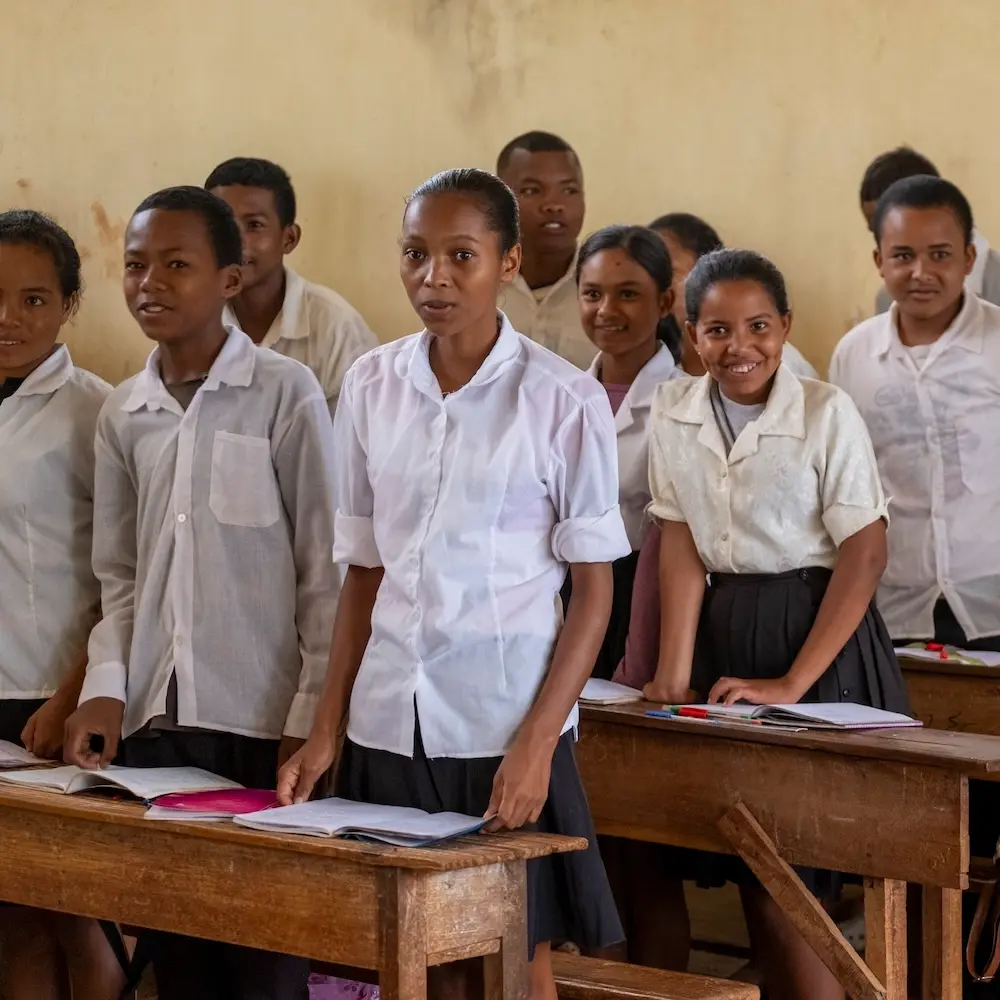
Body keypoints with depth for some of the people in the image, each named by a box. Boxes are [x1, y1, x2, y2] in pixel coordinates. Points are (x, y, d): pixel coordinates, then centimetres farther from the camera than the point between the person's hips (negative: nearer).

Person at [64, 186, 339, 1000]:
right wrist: (106, 688, 1)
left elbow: (325, 572, -4)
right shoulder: (122, 414, 10)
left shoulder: (285, 395, -4)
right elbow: (121, 577, 15)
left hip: (260, 722, -4)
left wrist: (311, 719, -7)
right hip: (152, 720, 4)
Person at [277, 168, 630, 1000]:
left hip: (504, 724, -3)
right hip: (390, 723, 3)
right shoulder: (372, 386, 5)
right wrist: (326, 733, 4)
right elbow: (363, 573, 10)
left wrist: (538, 742, -12)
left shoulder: (563, 399, -6)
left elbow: (594, 587, -4)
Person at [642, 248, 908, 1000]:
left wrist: (792, 684, -16)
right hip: (724, 635, 5)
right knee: (754, 877, 6)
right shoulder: (674, 412, 1)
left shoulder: (827, 412, -12)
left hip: (820, 637, -4)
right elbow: (680, 544, 2)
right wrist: (675, 672, -8)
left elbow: (866, 551, -13)